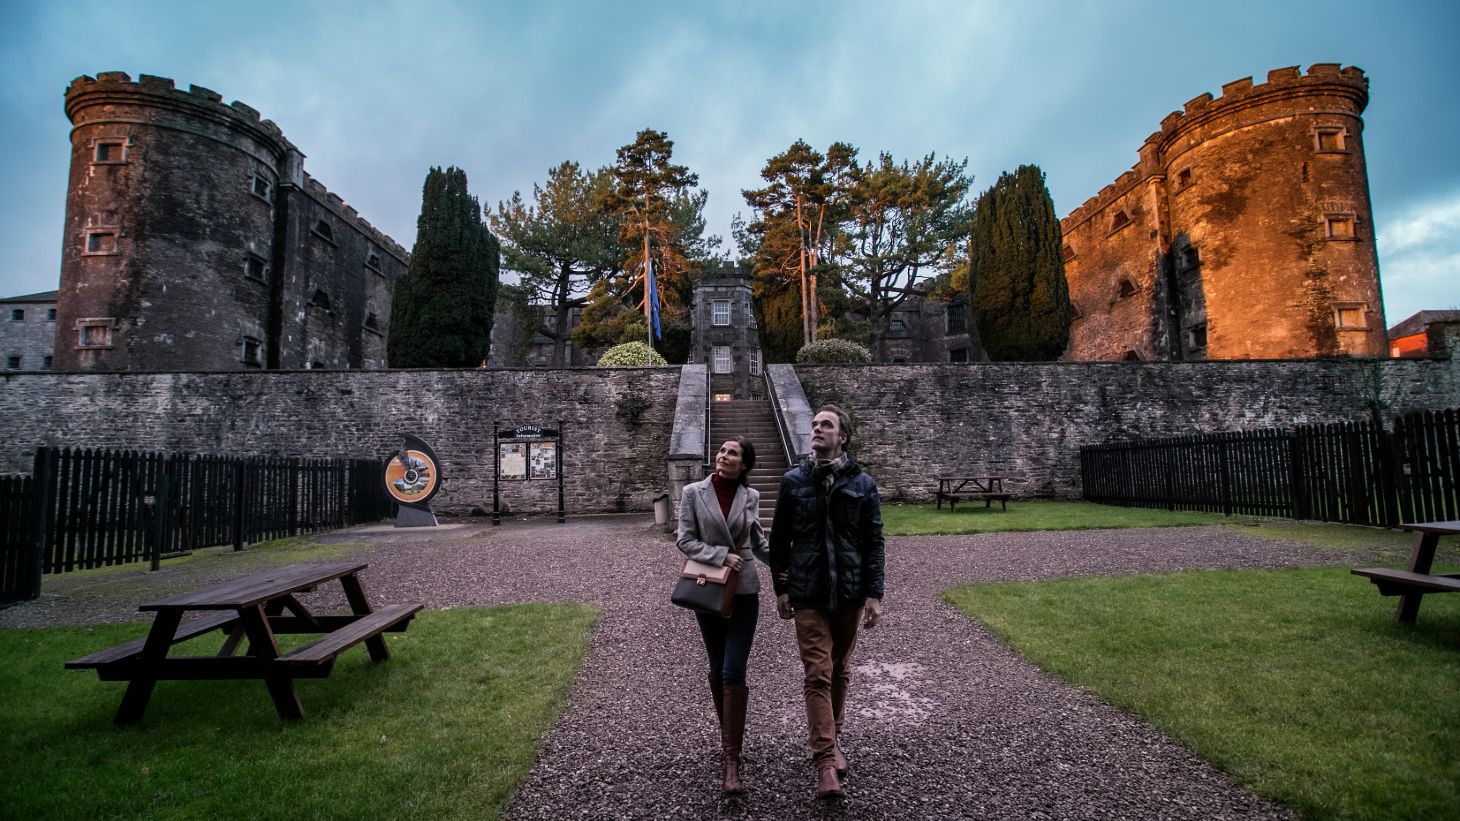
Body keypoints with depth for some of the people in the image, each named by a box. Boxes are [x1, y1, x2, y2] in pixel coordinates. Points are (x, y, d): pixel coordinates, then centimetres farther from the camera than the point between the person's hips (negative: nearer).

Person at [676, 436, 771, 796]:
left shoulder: (751, 496, 0)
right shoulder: (693, 492, -5)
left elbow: (758, 542, 10)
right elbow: (685, 540, -7)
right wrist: (720, 556, -19)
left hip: (744, 591, 0)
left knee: (733, 672, -7)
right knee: (717, 670, 14)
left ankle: (731, 759, 1)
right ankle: (728, 731, 38)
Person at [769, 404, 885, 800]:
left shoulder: (862, 483, -2)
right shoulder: (793, 481, -1)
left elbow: (874, 542, 0)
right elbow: (779, 539, 4)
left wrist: (874, 594, -5)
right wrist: (781, 588, 2)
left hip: (849, 592, 1)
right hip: (808, 593, -1)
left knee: (840, 671, 15)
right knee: (818, 674, -3)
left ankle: (832, 739, 34)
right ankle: (825, 759, 5)